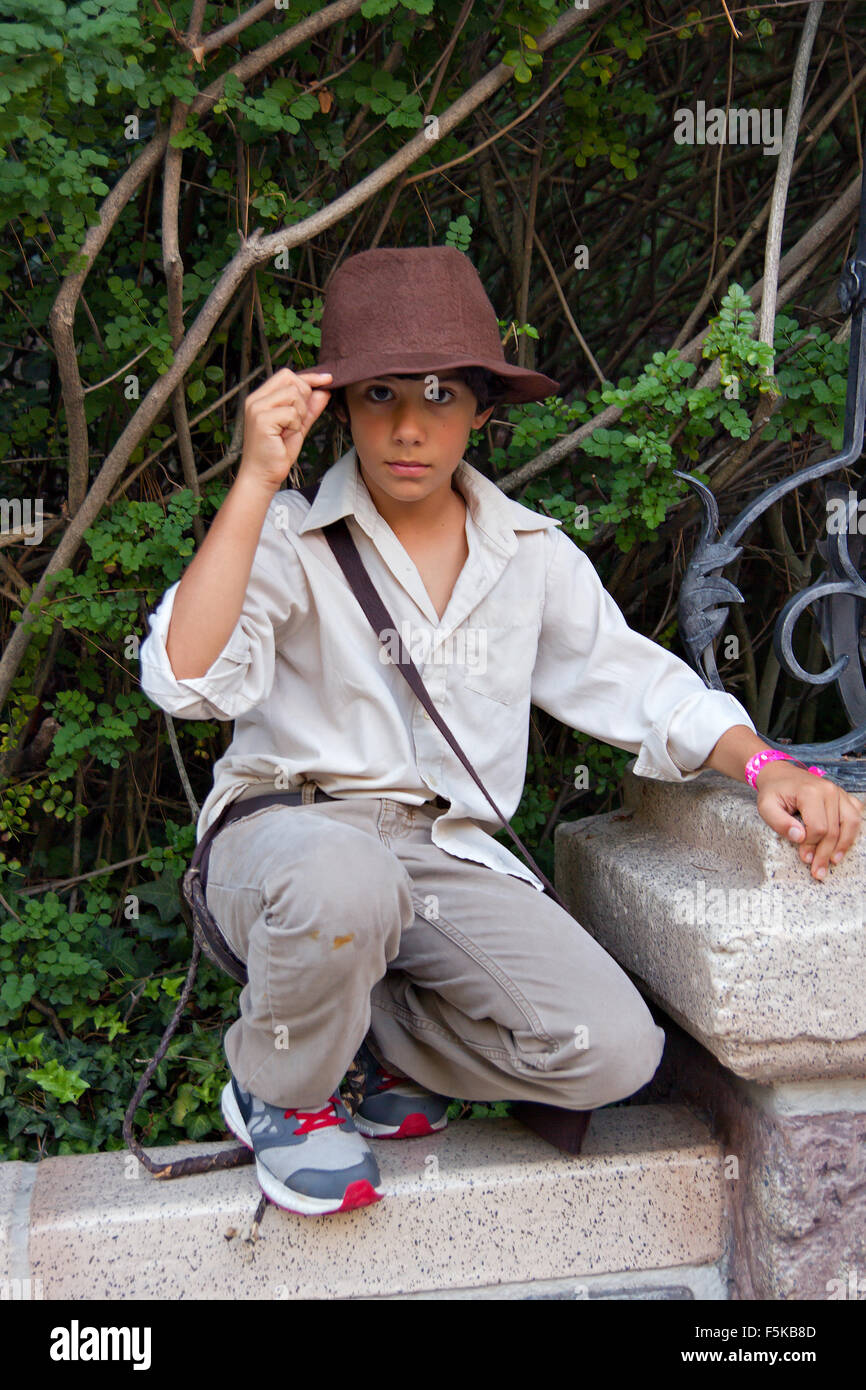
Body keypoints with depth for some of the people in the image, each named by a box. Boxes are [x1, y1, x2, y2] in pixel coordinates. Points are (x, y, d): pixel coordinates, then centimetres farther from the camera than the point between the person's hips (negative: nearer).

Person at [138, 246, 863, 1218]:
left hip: (450, 855, 4)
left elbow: (635, 680, 11)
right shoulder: (292, 537, -4)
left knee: (614, 1051, -18)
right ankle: (278, 1091, -6)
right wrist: (255, 482, -23)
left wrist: (763, 766, -6)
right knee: (342, 881, -41)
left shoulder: (532, 555, 8)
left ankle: (384, 1036, 10)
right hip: (287, 833, -3)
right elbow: (186, 680, -20)